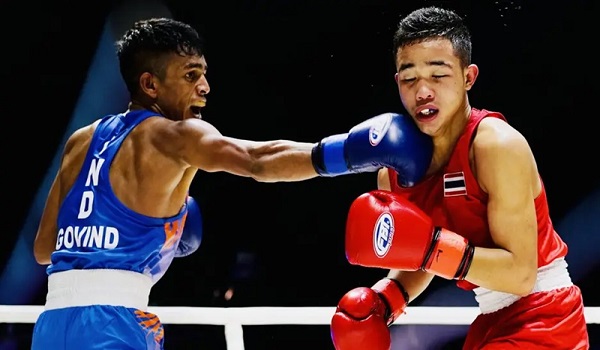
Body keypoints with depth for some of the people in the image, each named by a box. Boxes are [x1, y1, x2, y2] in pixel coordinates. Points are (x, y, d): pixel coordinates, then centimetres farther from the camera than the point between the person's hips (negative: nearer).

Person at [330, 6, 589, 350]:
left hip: (542, 318, -7)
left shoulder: (497, 144, -21)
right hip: (493, 320, 7)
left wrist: (429, 246, -32)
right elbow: (418, 262, 13)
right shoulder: (394, 172, 0)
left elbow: (520, 274, -24)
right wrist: (381, 302, -7)